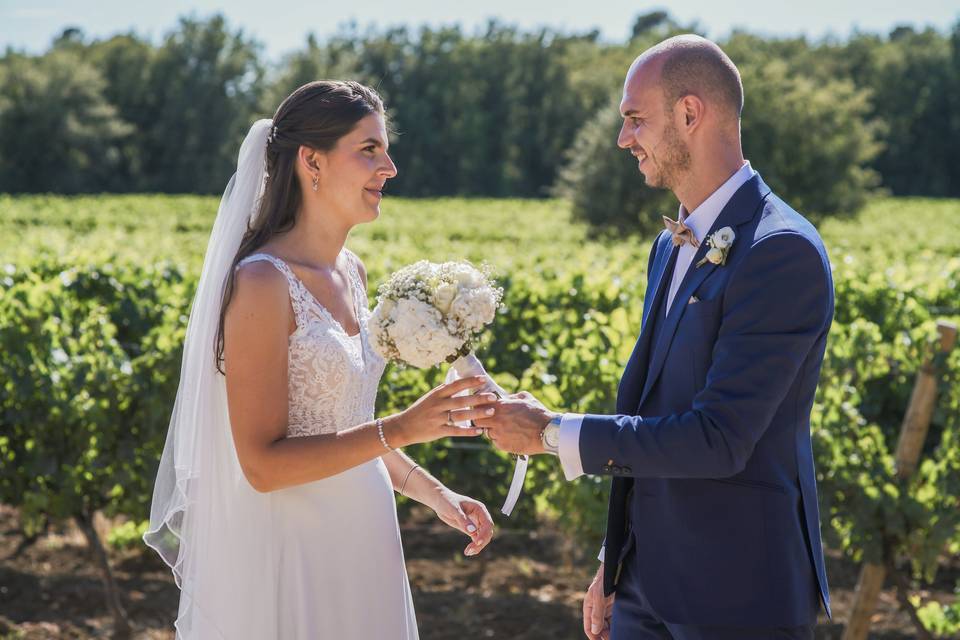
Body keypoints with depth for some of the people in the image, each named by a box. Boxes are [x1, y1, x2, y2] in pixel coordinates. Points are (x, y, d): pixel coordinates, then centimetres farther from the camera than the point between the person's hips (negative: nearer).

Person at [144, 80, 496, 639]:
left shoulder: (352, 273, 8)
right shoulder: (264, 283, -17)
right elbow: (263, 462, -20)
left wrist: (438, 495, 8)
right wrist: (400, 429, -24)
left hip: (360, 546, 8)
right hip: (292, 557, -8)